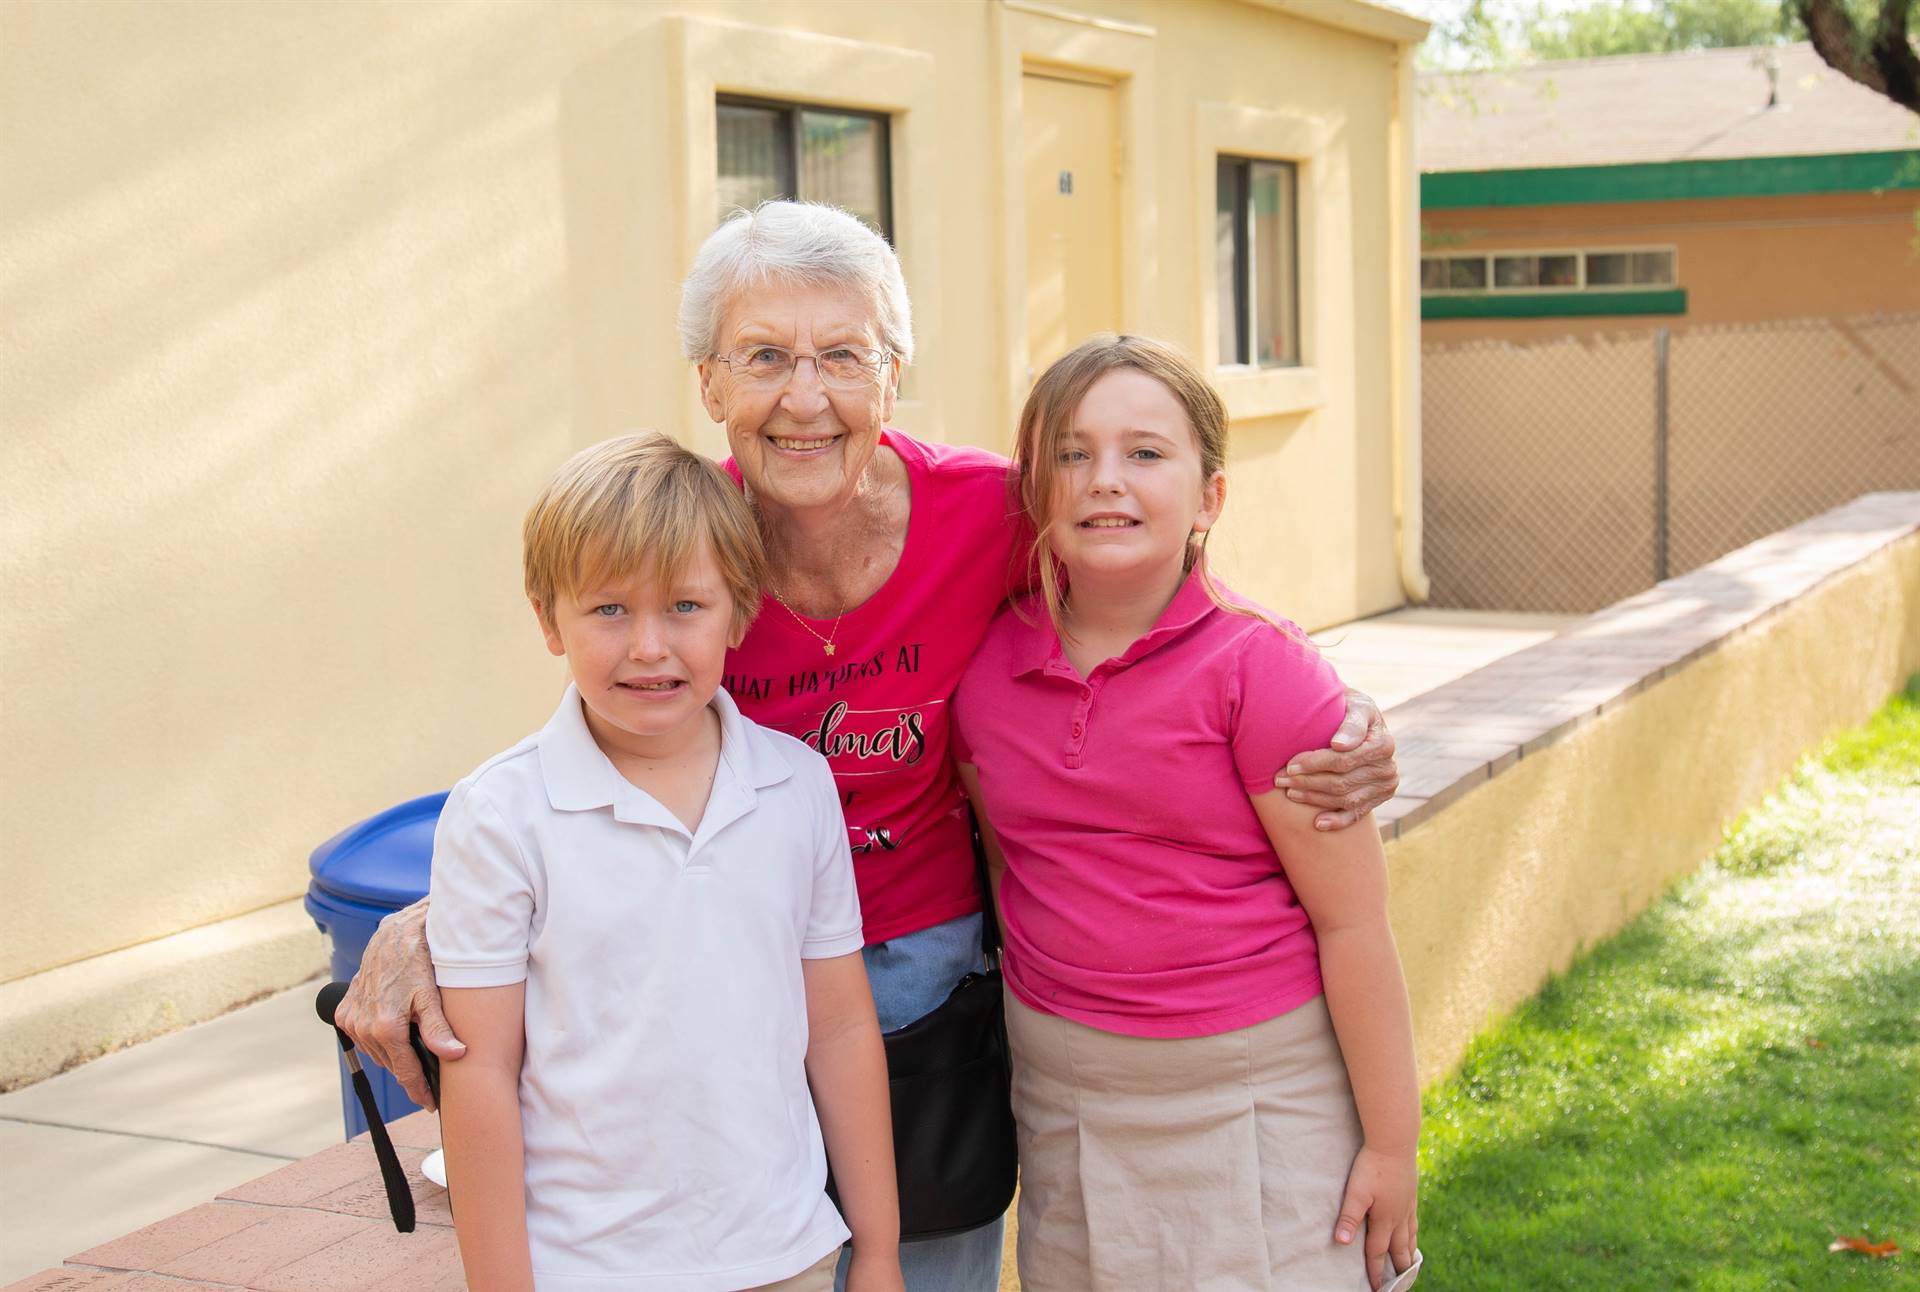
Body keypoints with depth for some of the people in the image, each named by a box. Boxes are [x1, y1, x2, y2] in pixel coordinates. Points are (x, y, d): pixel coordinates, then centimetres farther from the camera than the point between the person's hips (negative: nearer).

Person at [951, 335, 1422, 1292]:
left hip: (1256, 1094, -4)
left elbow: (1352, 923, -12)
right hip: (1063, 1095, 4)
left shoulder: (1258, 668, -14)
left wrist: (1391, 1143, -9)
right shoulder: (986, 666, 0)